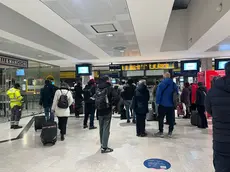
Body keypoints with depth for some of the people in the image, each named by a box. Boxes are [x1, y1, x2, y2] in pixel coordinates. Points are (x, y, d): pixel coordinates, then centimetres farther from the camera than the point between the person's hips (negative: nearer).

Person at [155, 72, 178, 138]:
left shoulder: (162, 84, -11)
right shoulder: (174, 84, 2)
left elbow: (158, 93, -12)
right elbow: (176, 92, 7)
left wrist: (158, 101, -4)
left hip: (163, 104, -4)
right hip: (171, 104, 4)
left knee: (161, 118, 5)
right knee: (171, 118, 10)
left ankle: (161, 132, 6)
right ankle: (170, 132, 14)